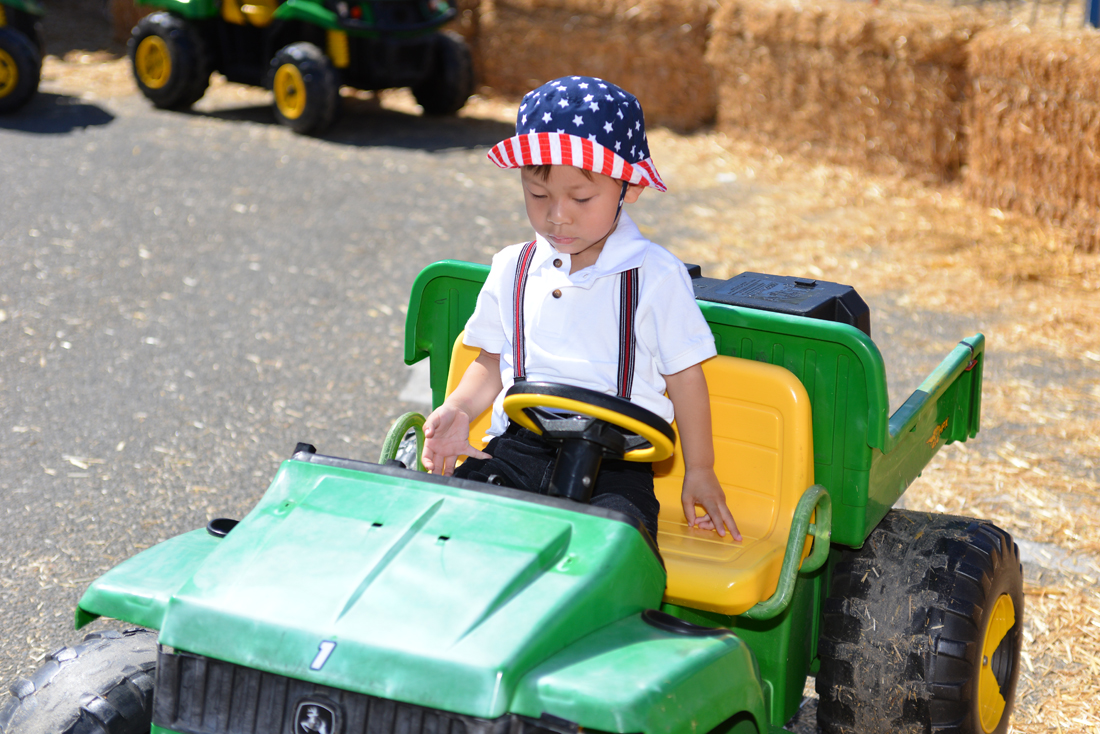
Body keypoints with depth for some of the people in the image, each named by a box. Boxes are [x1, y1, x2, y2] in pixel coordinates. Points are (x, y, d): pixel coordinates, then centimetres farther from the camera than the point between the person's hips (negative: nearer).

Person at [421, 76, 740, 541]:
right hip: (516, 449, 4)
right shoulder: (512, 270, 12)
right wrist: (458, 410, 5)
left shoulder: (655, 275, 0)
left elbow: (684, 375, 7)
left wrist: (699, 472, 10)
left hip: (615, 465, -4)